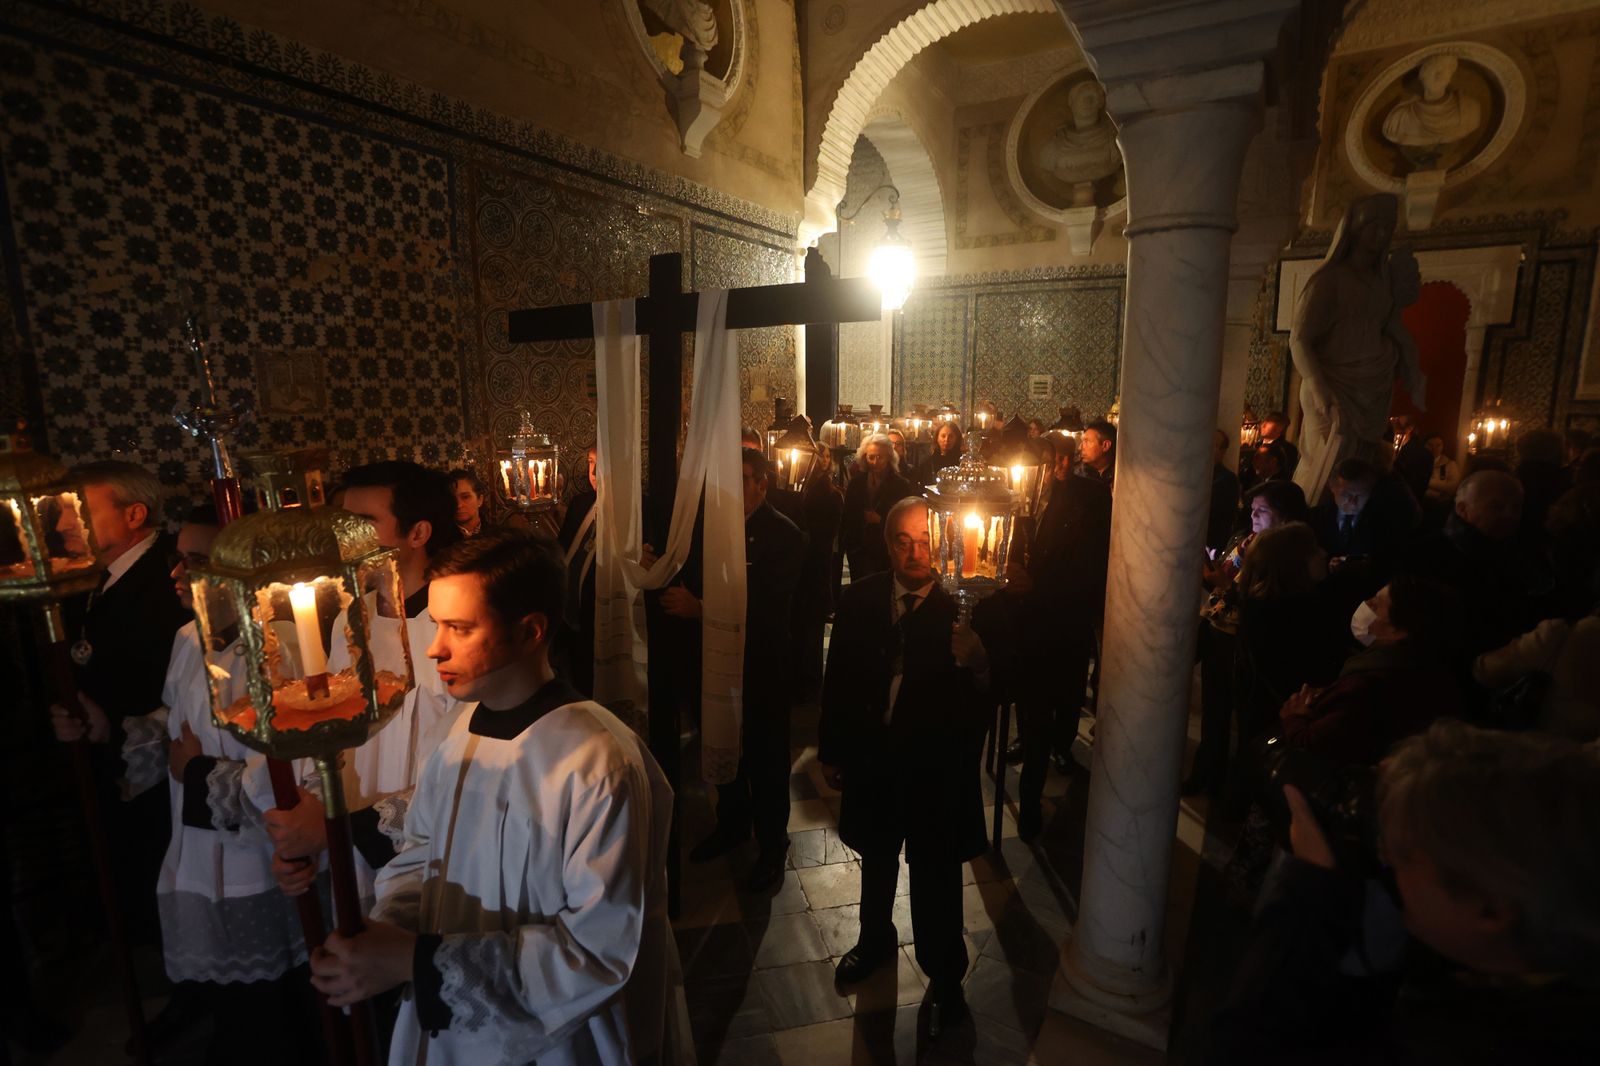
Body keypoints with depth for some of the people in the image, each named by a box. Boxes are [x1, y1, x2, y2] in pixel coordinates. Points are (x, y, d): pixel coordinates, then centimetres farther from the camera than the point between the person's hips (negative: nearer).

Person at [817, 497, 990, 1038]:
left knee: (936, 873, 14)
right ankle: (875, 938, 54)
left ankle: (944, 976, 40)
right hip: (871, 754, 4)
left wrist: (974, 663, -41)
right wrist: (831, 751, 3)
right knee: (876, 856, 26)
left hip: (937, 761, -3)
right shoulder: (860, 599, -7)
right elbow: (839, 679, -1)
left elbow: (991, 688, -19)